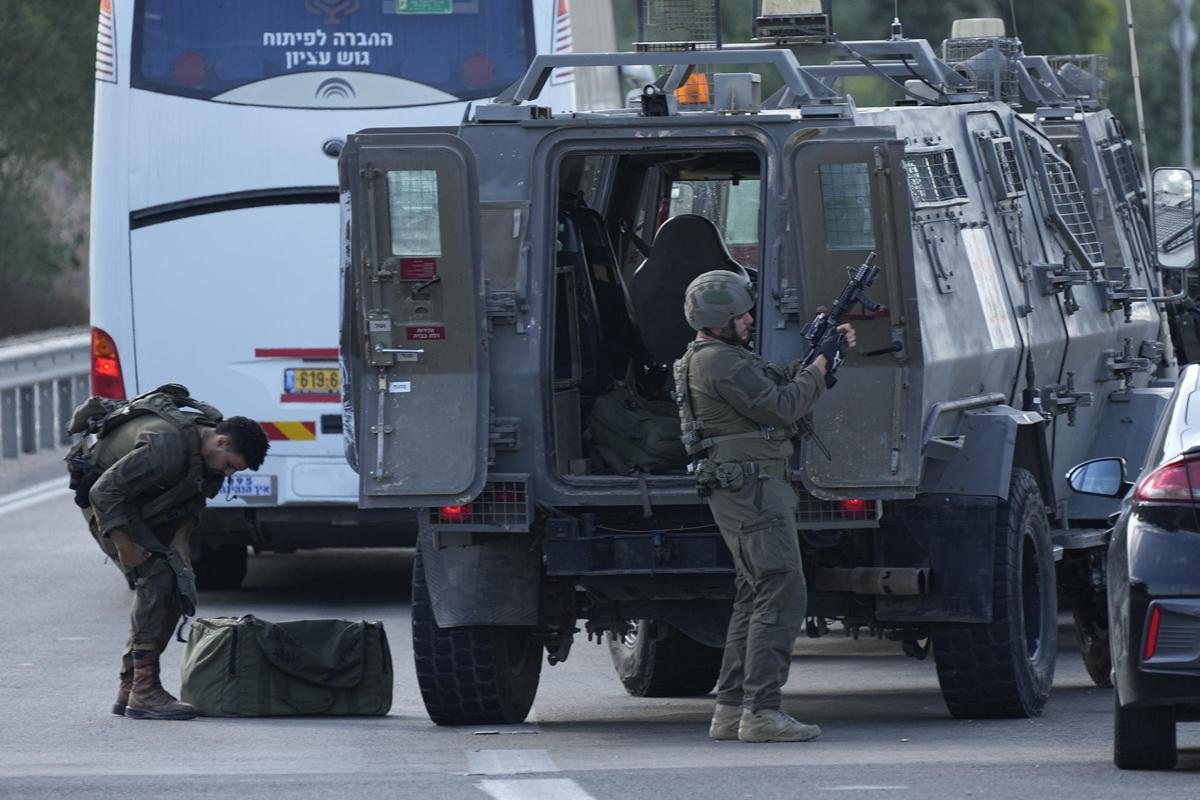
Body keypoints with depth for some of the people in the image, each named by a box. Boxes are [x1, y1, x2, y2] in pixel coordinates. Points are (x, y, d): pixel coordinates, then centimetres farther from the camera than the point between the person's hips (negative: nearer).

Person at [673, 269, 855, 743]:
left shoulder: (717, 358, 20)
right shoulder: (721, 363, -15)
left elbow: (780, 383, 23)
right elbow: (783, 406, -18)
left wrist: (829, 350, 13)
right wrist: (822, 364, -4)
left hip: (745, 489, 11)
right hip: (750, 487, -11)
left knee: (754, 598, 13)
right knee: (782, 594, -14)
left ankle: (731, 710, 14)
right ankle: (762, 712, -18)